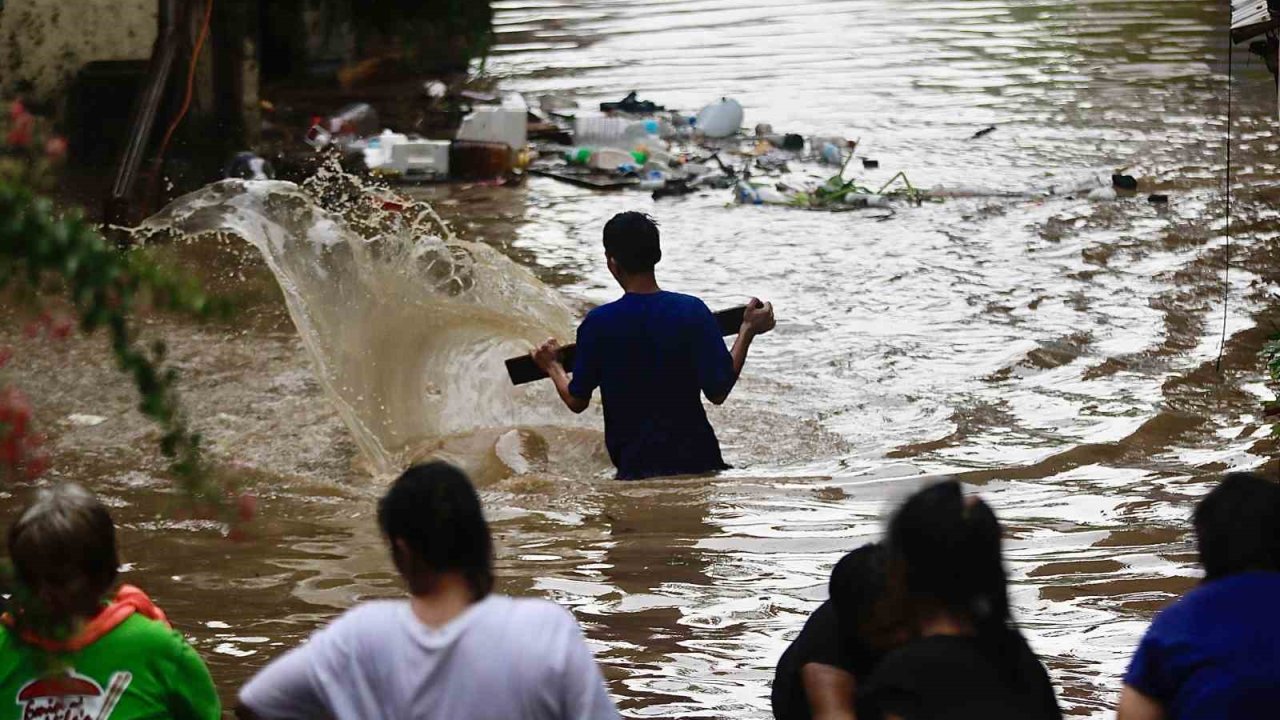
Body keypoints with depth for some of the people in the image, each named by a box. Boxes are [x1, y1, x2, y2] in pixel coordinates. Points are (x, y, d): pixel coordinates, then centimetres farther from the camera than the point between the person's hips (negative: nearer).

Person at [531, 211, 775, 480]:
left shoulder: (598, 324, -4)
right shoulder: (692, 311, -6)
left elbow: (577, 402, 5)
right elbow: (718, 392, -7)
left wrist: (552, 367, 26)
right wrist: (748, 331, 2)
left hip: (634, 466, 0)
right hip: (697, 459, 0)